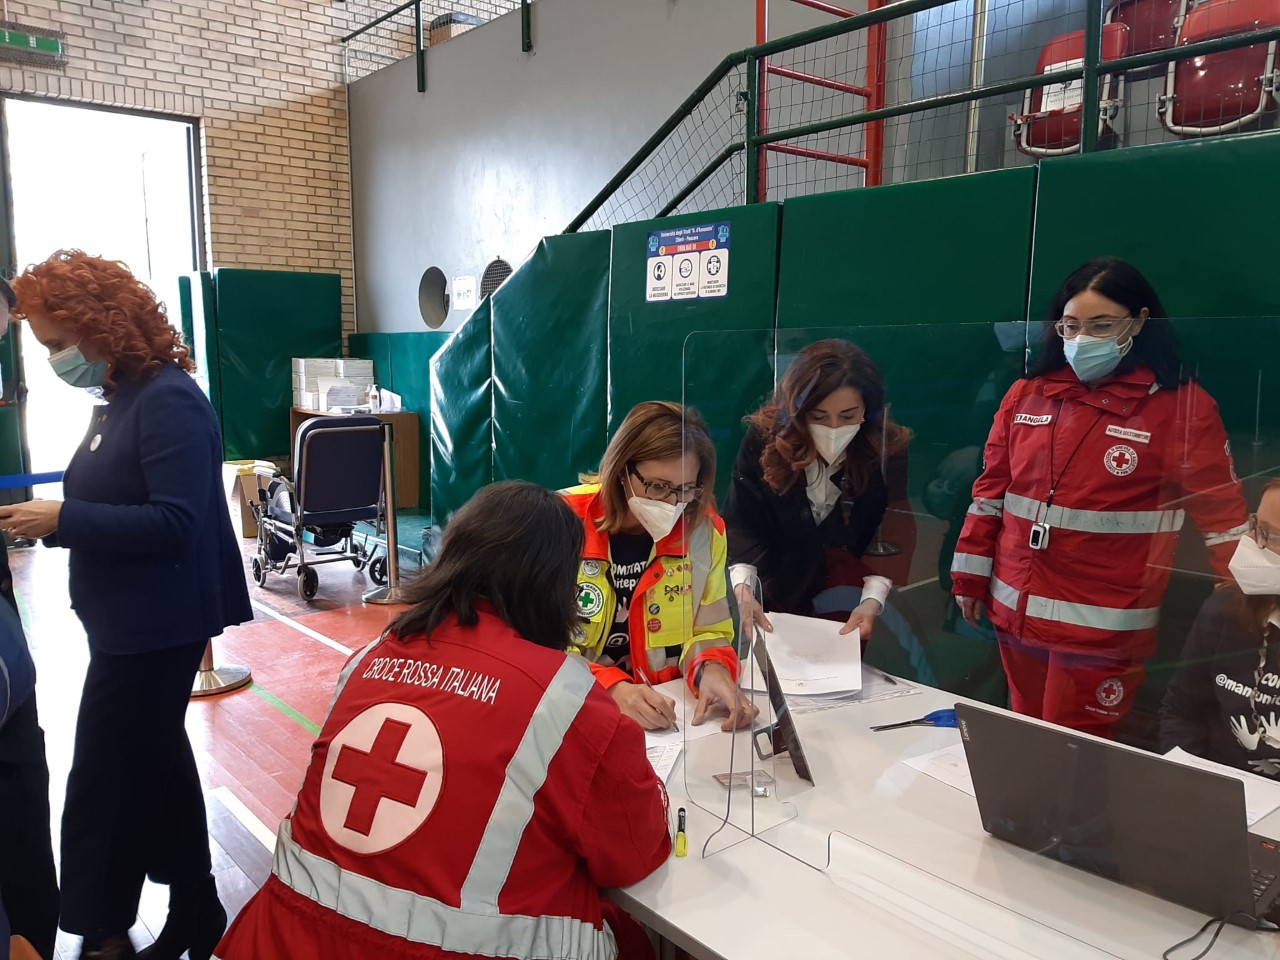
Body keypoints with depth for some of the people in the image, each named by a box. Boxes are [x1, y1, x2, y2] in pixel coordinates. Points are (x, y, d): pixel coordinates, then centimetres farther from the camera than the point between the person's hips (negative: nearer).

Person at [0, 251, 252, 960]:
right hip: (128, 622, 10)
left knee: (105, 787, 2)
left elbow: (174, 523, -24)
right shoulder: (118, 400, 10)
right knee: (155, 767, 19)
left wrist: (61, 519, -24)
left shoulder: (168, 401, -18)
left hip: (156, 627, -10)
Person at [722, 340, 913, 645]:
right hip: (777, 591, 0)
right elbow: (742, 524, -20)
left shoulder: (889, 450, -21)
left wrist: (872, 600, -32)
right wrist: (742, 586, -38)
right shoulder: (765, 438, -21)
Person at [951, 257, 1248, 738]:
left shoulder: (1182, 406, -7)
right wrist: (971, 578, 9)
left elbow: (1223, 516, -4)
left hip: (1103, 625, -4)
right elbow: (991, 492, 9)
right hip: (1016, 612, 5)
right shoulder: (1026, 395, 4)